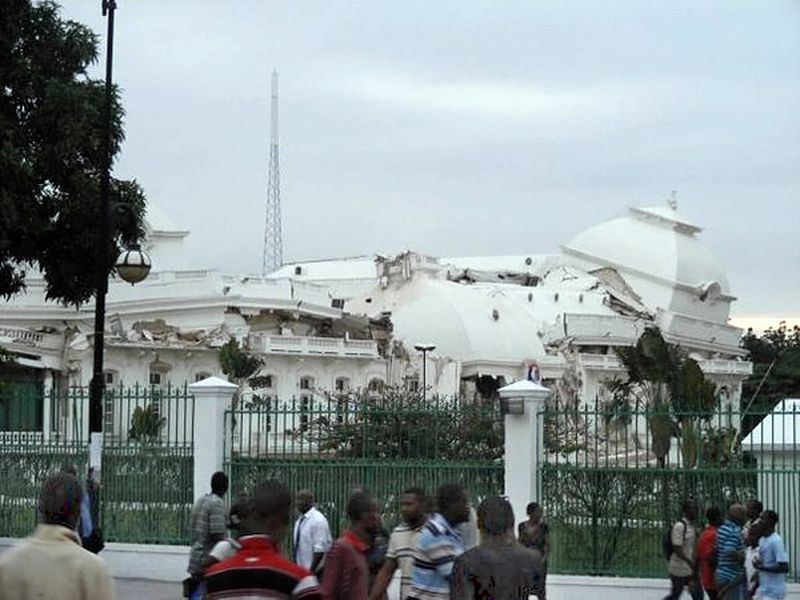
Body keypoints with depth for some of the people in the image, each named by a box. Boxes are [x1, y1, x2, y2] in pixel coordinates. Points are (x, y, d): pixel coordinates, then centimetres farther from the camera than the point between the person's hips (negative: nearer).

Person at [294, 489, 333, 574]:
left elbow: (320, 549, -19)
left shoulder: (318, 520, -15)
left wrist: (311, 570, -21)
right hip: (301, 570, 9)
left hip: (314, 571, -9)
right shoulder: (300, 520, 12)